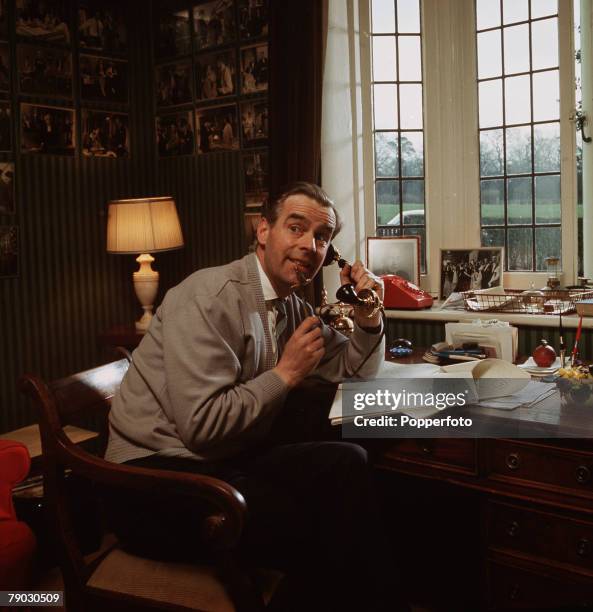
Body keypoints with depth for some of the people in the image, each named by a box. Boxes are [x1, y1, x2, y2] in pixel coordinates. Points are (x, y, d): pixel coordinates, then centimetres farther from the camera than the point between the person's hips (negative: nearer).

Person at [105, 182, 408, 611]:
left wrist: (368, 316, 1)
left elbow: (354, 370, 20)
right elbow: (202, 424, -26)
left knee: (347, 462, -13)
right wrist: (286, 373, -15)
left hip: (229, 462, 8)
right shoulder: (210, 297, -18)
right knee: (305, 524, -28)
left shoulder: (292, 307, 10)